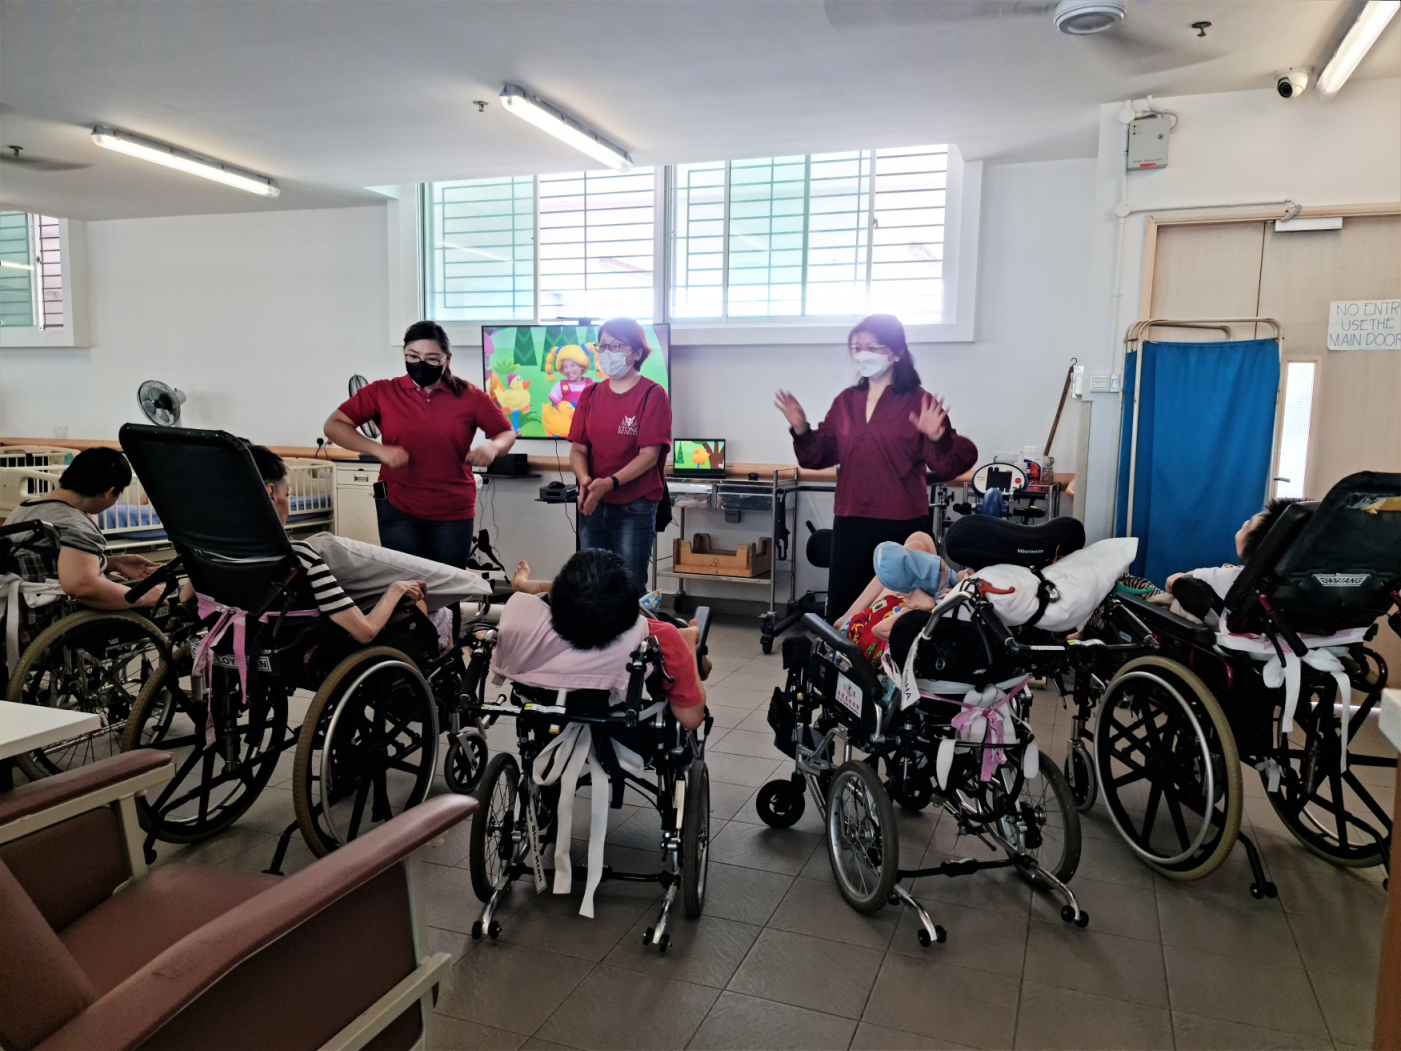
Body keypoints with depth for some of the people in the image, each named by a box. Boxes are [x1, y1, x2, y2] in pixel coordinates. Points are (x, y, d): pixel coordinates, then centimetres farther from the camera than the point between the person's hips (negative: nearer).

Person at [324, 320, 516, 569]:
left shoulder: (469, 396, -1)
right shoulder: (382, 392, -1)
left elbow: (507, 434, 8)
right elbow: (333, 425, -3)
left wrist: (493, 447, -17)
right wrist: (378, 449, -19)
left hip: (454, 513, 1)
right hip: (398, 510, 0)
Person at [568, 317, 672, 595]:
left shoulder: (652, 395, -6)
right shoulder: (590, 395, 9)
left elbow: (649, 455, -12)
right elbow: (578, 448, 7)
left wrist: (609, 483, -24)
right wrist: (584, 479, -14)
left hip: (635, 509, -5)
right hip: (593, 506, 5)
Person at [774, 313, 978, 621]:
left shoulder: (919, 402, -6)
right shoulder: (846, 401, 8)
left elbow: (950, 466, -11)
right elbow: (820, 456, 10)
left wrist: (937, 438, -30)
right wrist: (801, 430, -7)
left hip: (903, 525, -4)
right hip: (851, 522, 4)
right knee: (841, 613, 11)